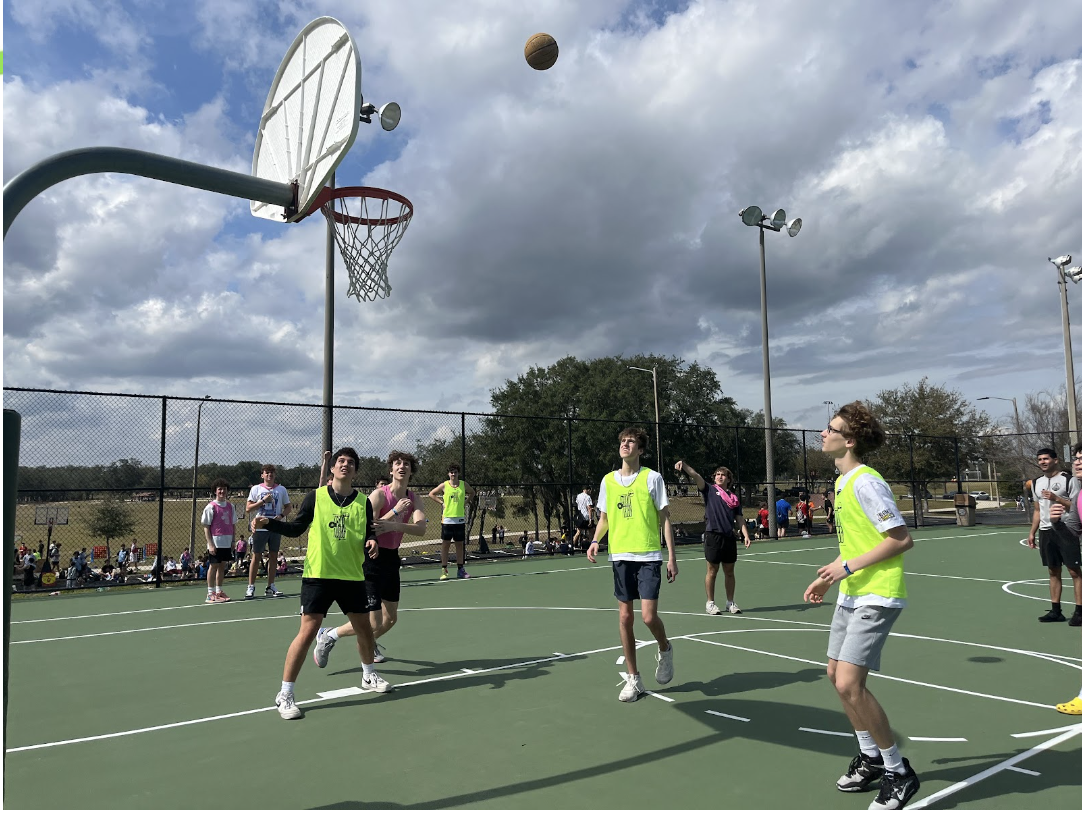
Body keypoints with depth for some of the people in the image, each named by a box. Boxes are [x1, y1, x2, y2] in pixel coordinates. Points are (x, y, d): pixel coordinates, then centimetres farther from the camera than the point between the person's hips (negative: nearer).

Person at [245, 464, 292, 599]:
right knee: (256, 557, -1)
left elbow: (288, 507, 12)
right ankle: (250, 587, 5)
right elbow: (248, 508, -2)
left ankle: (270, 587, 14)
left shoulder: (281, 489, 8)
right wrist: (263, 500, -13)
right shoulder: (256, 489, 3)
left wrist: (281, 515, -7)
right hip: (260, 527, -2)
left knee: (273, 557, 6)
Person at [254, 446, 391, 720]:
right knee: (307, 631, -8)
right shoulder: (315, 497, -1)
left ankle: (368, 676, 38)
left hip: (352, 576, 3)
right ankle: (284, 694, 5)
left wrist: (372, 543, -15)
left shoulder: (363, 502, 3)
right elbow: (296, 528, 4)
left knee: (364, 627, 13)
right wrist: (268, 523, -9)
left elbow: (369, 534, 7)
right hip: (318, 575, -3)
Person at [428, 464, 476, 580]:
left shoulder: (463, 484, 6)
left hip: (460, 519, 2)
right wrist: (441, 502, -1)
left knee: (460, 545, 7)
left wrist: (465, 502, 10)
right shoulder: (444, 485, 0)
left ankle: (461, 570, 14)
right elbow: (431, 494, 8)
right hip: (448, 519, -2)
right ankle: (444, 571, 5)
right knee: (445, 544, 0)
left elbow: (472, 492, 24)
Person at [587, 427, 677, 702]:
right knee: (626, 617, 6)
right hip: (620, 556, 4)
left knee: (649, 616, -10)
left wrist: (672, 557, -4)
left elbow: (664, 519, -1)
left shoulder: (652, 478, -3)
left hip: (648, 556, -3)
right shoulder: (608, 480, 8)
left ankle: (665, 650, 25)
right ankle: (633, 679, 19)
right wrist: (595, 540, -3)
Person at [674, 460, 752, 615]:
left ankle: (730, 602, 23)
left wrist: (746, 535, 2)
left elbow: (739, 518, 13)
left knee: (730, 572, 10)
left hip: (729, 537, 4)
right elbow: (695, 476, -11)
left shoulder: (734, 496, 13)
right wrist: (684, 464, -27)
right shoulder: (709, 490, 4)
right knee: (712, 571, 3)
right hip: (713, 536, -3)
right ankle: (710, 603, 13)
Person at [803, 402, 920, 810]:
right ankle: (871, 757, 33)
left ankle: (898, 772, 6)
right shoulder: (842, 482, 10)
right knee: (836, 674, 14)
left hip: (876, 596, -10)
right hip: (850, 593, 10)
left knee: (849, 683, -14)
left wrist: (849, 566, -21)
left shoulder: (865, 482, -19)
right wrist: (829, 577, 14)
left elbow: (902, 539, -20)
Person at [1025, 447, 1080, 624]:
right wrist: (1032, 533, 15)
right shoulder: (1037, 483, 13)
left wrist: (1056, 498, -20)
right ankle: (1056, 611, 14)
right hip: (1046, 532, 6)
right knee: (1053, 571, 9)